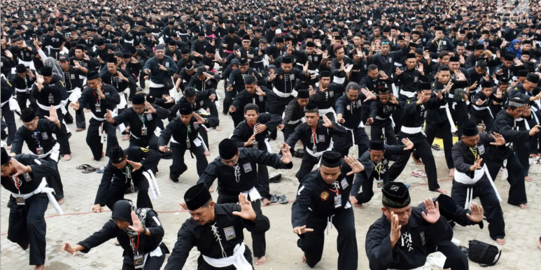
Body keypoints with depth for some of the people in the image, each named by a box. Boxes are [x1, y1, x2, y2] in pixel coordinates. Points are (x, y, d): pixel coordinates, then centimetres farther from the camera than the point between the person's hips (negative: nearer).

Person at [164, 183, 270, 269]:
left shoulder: (232, 211, -22)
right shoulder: (189, 228, -17)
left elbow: (264, 226, -21)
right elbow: (178, 255, -25)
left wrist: (253, 218, -46)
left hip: (238, 261, -1)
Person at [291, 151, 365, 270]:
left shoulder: (346, 166, -32)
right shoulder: (310, 183, -39)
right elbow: (300, 204, -51)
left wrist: (361, 168, -46)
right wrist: (298, 224, -73)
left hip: (341, 209, 2)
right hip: (317, 213, -2)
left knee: (348, 232, -28)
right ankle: (310, 253, 45)